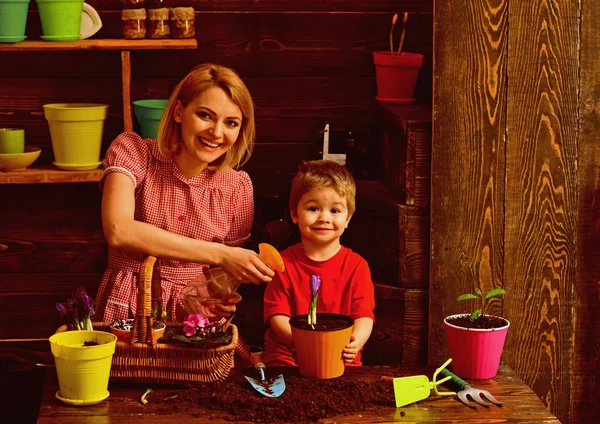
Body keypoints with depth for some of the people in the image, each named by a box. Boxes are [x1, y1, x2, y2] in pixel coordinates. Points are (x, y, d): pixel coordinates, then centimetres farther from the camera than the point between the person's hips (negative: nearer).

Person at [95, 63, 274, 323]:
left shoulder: (238, 187, 2)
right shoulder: (131, 150, -7)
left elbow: (229, 272, 10)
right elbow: (118, 232, -24)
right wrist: (218, 254, -25)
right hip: (128, 311, -4)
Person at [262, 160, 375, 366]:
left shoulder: (356, 266, 5)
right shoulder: (284, 263, 3)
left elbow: (364, 316, -3)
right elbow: (277, 317, -3)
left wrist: (355, 340, -28)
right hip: (287, 356, -1)